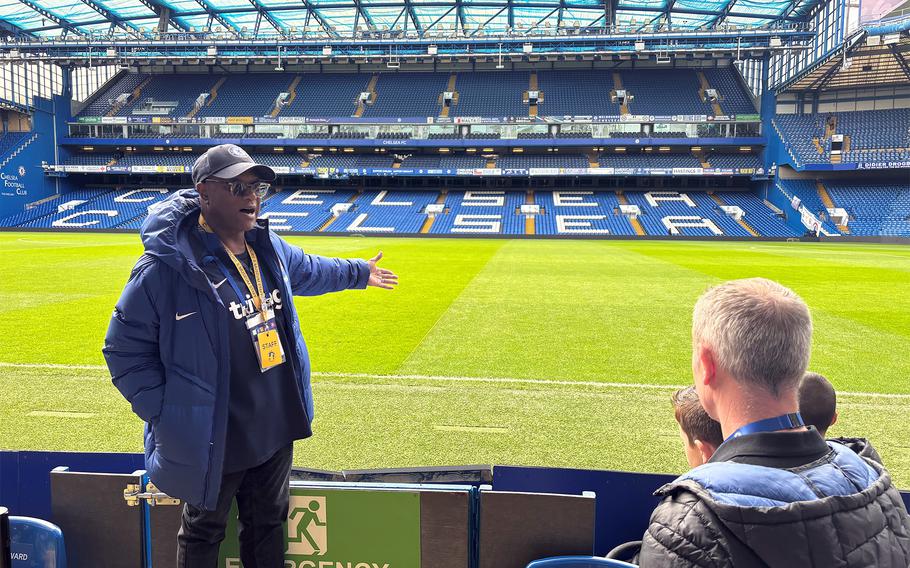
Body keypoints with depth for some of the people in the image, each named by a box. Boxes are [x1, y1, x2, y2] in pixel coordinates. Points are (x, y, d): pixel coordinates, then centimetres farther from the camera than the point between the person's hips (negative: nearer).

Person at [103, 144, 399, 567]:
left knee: (268, 524, 24)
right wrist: (165, 415, -17)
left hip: (276, 431, 6)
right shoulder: (168, 264, -21)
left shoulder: (268, 248, 1)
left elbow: (309, 271, 22)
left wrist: (359, 272, 35)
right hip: (212, 443, -6)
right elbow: (125, 350, -14)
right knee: (203, 534, 18)